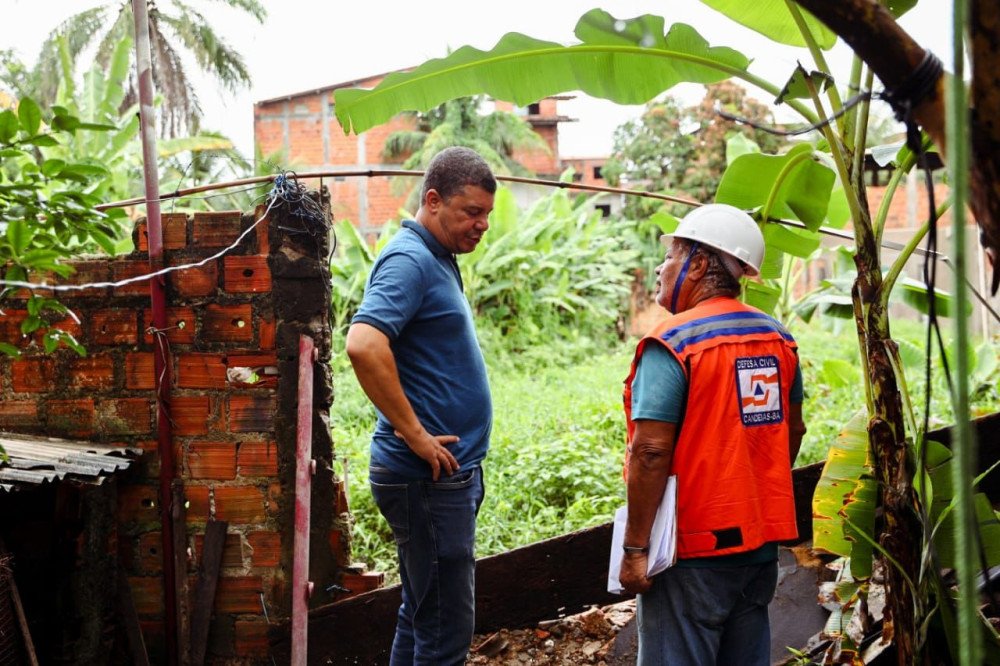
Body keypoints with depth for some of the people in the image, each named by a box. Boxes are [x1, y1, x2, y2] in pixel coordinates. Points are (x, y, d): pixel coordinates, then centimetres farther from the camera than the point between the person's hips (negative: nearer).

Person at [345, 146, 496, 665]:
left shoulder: (438, 261, 15)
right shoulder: (409, 261, -16)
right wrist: (415, 434, -24)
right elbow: (364, 345, -32)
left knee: (422, 617, 18)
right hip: (428, 477, -10)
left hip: (447, 473, 10)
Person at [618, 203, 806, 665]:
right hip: (762, 541, 7)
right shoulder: (777, 338, 7)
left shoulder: (672, 343, -16)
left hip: (694, 547, -7)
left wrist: (635, 549, -16)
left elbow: (651, 452, -20)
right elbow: (793, 429, 16)